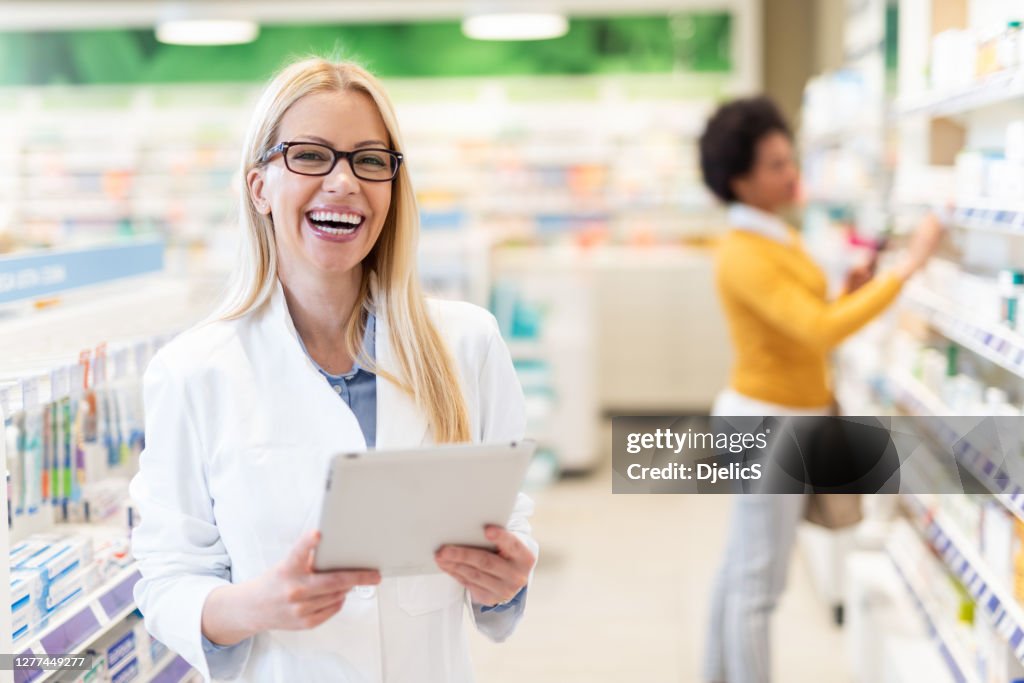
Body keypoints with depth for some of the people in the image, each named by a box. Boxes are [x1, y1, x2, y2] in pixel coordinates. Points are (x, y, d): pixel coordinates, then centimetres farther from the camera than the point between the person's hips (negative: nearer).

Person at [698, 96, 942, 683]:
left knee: (741, 569, 18)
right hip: (768, 422, -10)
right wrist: (908, 266, -31)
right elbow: (821, 330, -32)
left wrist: (850, 295, 0)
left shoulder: (779, 235, 9)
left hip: (790, 417, 10)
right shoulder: (746, 256, -21)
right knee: (760, 585, -4)